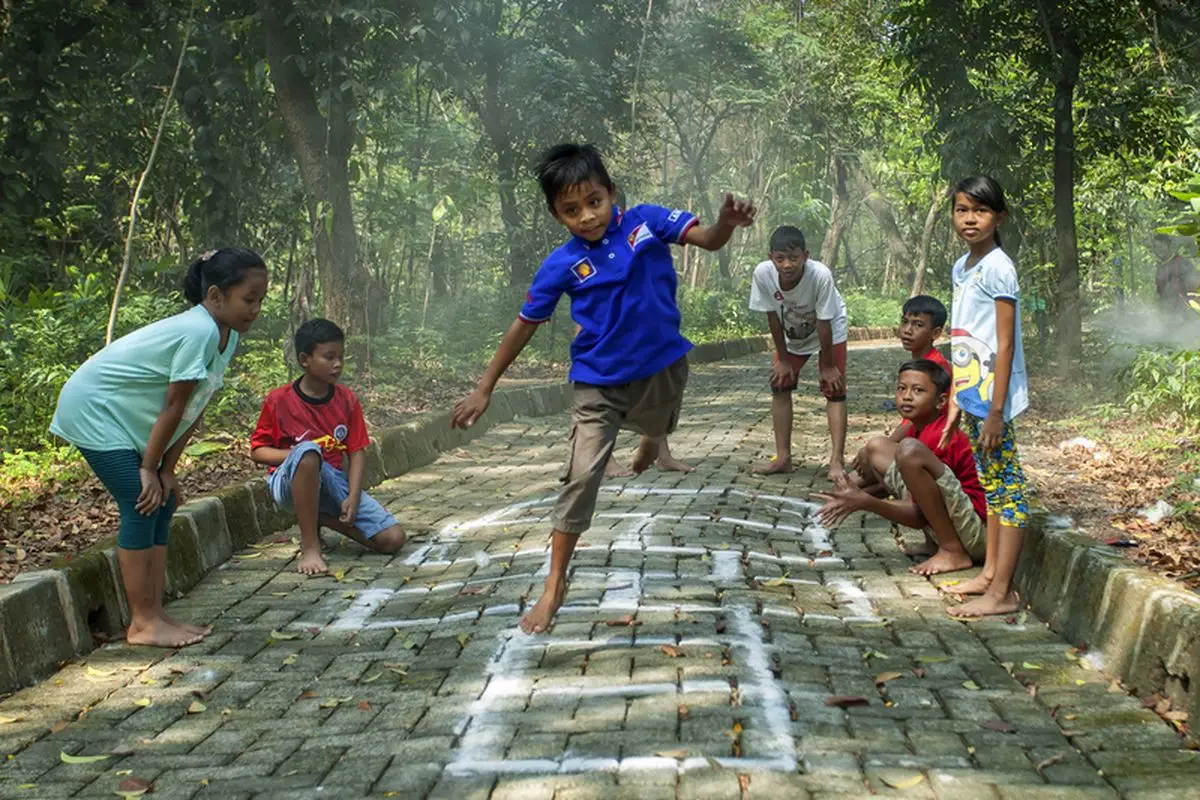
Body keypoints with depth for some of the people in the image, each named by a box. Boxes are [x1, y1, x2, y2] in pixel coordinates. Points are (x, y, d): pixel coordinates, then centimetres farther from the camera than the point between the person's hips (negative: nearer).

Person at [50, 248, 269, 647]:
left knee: (161, 504, 7)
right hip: (93, 408, -10)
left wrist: (166, 470, 1)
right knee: (141, 506, -12)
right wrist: (151, 469, -14)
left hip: (127, 416, 10)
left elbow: (194, 410, 3)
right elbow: (173, 408, -22)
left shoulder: (225, 335, 0)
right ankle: (143, 622, -5)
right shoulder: (199, 332, -29)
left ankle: (153, 614, 11)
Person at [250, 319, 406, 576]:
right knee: (308, 450, -41)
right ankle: (310, 548, -31)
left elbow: (357, 452, 2)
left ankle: (317, 519, 8)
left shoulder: (347, 400, 3)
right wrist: (297, 454, -21)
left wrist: (353, 497, -13)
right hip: (291, 483, -4)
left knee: (393, 539, -13)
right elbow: (258, 451, -2)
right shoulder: (279, 400, -7)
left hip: (334, 481, 4)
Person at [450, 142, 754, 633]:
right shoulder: (562, 265, -13)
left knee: (658, 431, 30)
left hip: (663, 367, 2)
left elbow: (709, 240, -14)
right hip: (599, 383, -2)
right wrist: (484, 390, -4)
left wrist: (728, 222, -40)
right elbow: (525, 326, -6)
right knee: (582, 477, -9)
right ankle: (554, 585, -1)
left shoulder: (646, 221, -12)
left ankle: (650, 438, 72)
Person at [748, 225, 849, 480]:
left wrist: (827, 365, -18)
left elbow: (824, 324, -28)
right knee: (780, 385, 1)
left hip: (830, 332, -4)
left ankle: (837, 461, -12)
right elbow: (772, 317, -17)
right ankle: (783, 457, 9)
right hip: (791, 334, 4)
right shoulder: (763, 274, -32)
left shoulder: (820, 275, -40)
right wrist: (783, 360, -9)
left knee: (834, 390, -10)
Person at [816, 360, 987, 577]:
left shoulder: (942, 435, -17)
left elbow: (920, 518, -18)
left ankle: (954, 553, -17)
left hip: (977, 533, -10)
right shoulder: (915, 430, 11)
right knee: (877, 447, 9)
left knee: (911, 450, -29)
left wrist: (866, 502, -25)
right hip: (940, 532, 10)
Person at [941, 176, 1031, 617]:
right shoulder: (962, 268, 12)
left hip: (992, 398, -9)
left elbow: (1006, 344, -16)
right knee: (990, 483, 17)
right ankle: (990, 573, 27)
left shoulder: (997, 267, -13)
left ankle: (1001, 593, -1)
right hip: (971, 396, 9)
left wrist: (995, 410, -19)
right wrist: (955, 400, 16)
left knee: (1006, 485, -3)